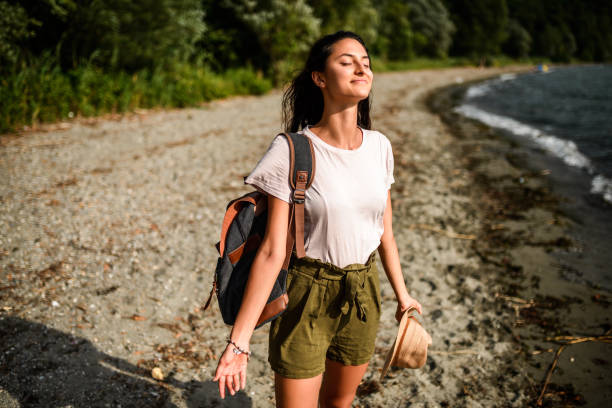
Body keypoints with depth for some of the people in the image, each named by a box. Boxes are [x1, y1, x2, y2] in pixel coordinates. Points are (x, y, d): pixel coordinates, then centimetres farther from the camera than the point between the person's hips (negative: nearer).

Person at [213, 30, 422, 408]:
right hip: (308, 295, -4)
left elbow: (384, 231, 9)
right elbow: (272, 252, -17)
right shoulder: (292, 151, -16)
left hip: (363, 296, 5)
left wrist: (402, 294, 18)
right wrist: (239, 341, -18)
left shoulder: (379, 146, -2)